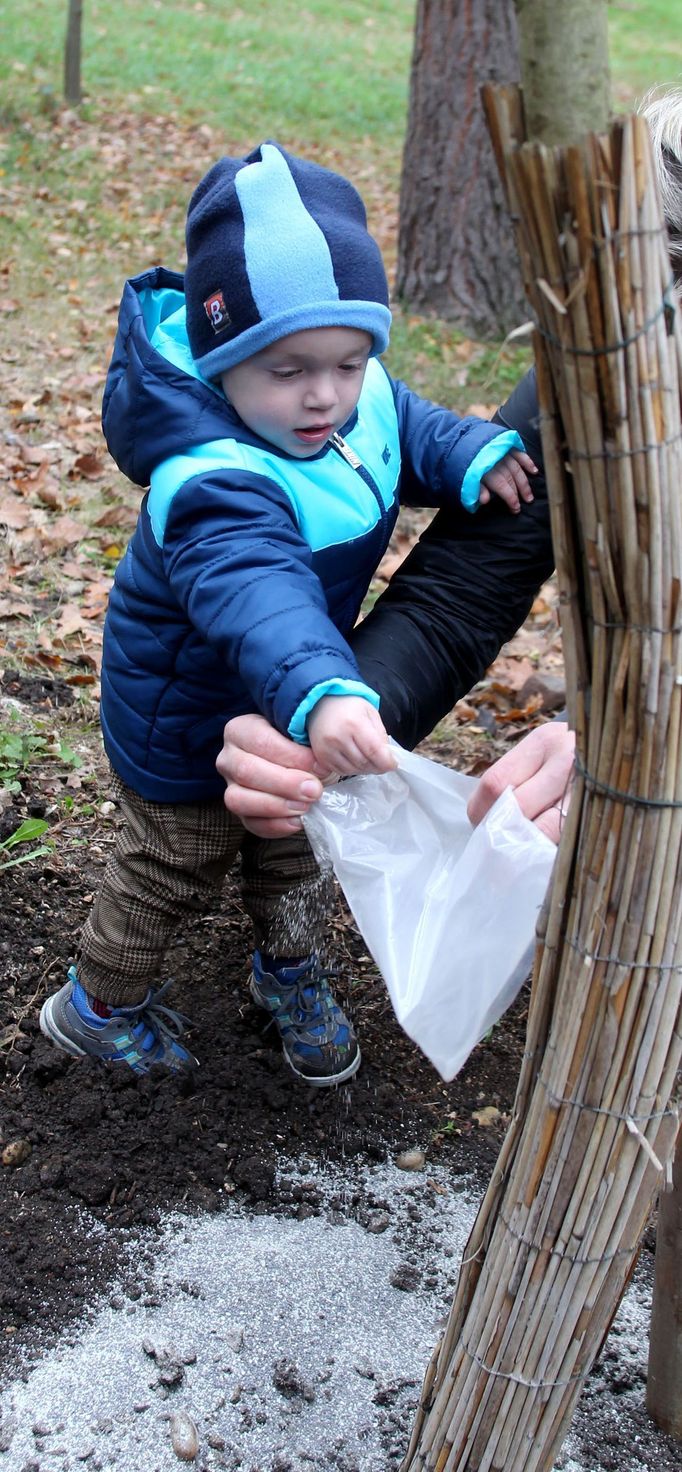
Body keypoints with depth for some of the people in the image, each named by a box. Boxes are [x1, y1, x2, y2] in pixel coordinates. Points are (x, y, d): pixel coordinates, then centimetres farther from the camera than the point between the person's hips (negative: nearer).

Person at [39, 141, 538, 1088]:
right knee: (176, 865, 16)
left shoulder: (359, 397, -18)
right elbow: (255, 591, -59)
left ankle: (290, 971, 54)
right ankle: (99, 1007, 42)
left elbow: (410, 428, 4)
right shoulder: (212, 482, -43)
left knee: (291, 840, 27)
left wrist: (476, 457, -16)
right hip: (186, 721, -7)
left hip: (288, 699, 7)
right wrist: (320, 692, -76)